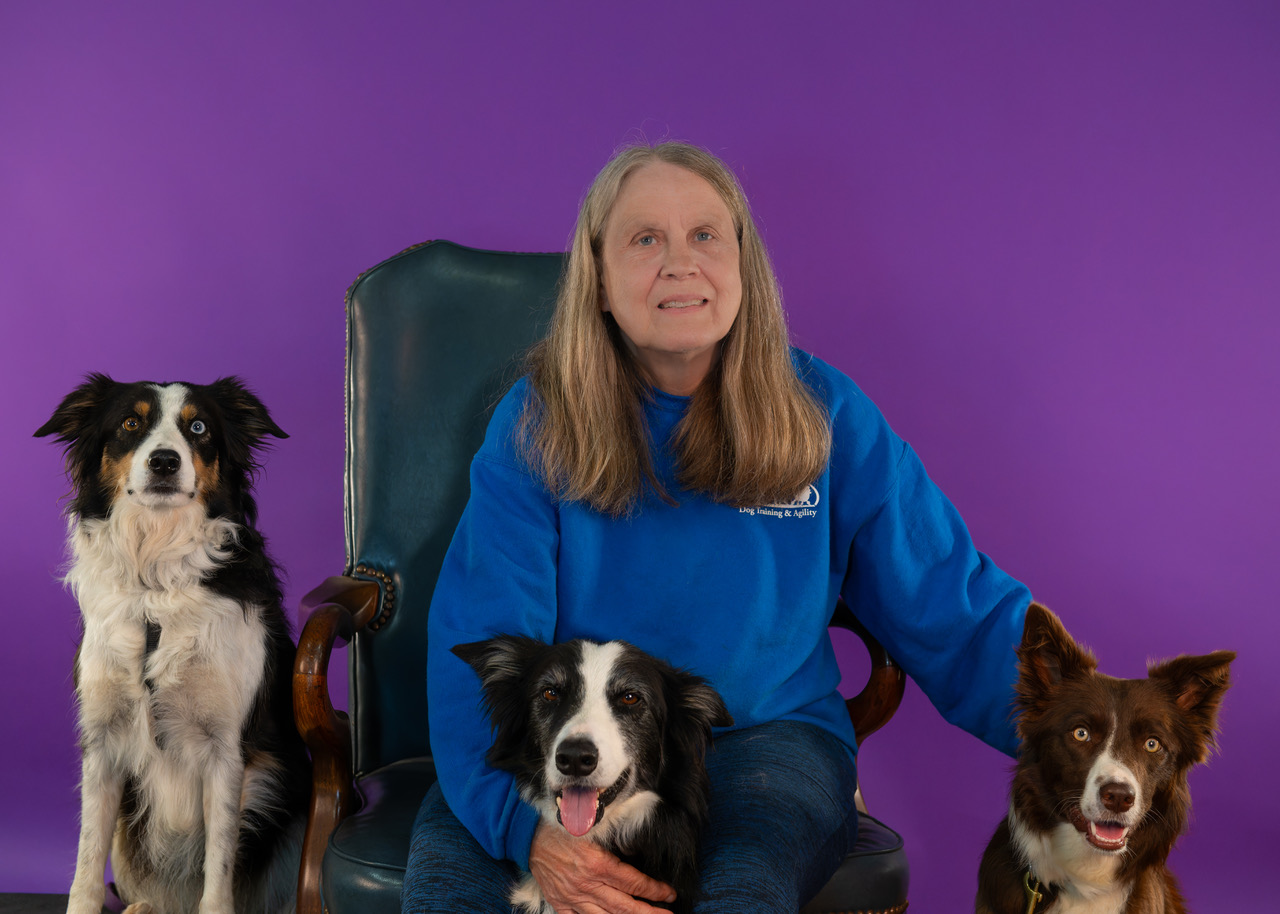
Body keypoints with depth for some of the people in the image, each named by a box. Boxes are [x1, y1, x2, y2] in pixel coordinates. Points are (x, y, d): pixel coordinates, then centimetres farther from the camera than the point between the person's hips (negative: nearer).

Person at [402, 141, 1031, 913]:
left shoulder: (825, 415, 3)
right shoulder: (538, 421, 0)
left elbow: (958, 614, 4)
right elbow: (480, 643, -10)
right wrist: (526, 822, -28)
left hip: (768, 732, 0)